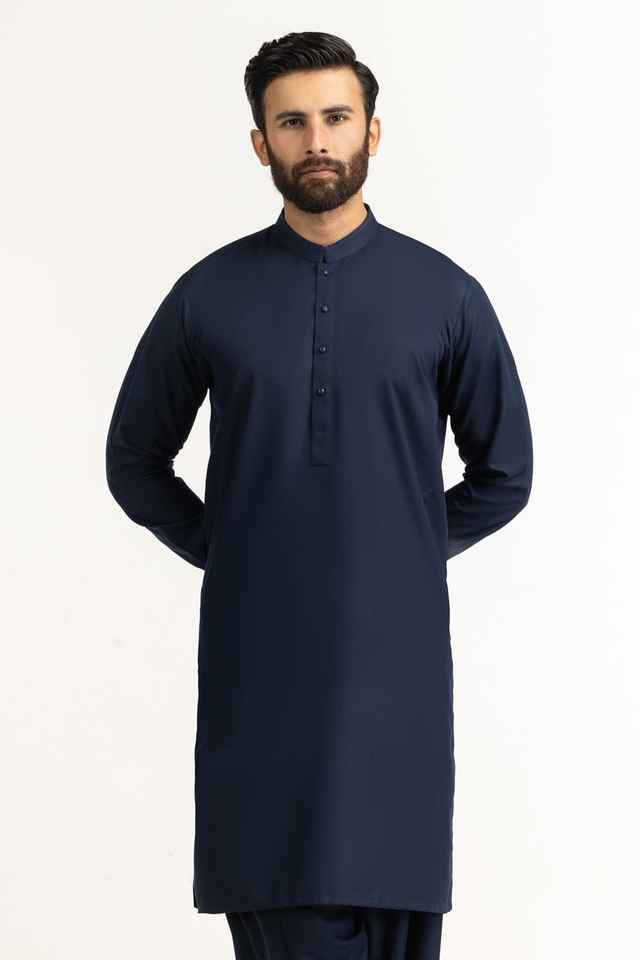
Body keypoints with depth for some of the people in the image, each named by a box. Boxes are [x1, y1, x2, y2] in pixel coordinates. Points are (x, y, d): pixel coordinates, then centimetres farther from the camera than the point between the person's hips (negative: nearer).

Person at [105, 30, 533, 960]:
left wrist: (407, 554, 9)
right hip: (257, 667, 0)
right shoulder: (209, 296, 4)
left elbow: (504, 474, 12)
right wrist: (224, 553, 7)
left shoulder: (445, 296, 2)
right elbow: (135, 462, 14)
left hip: (392, 659, 0)